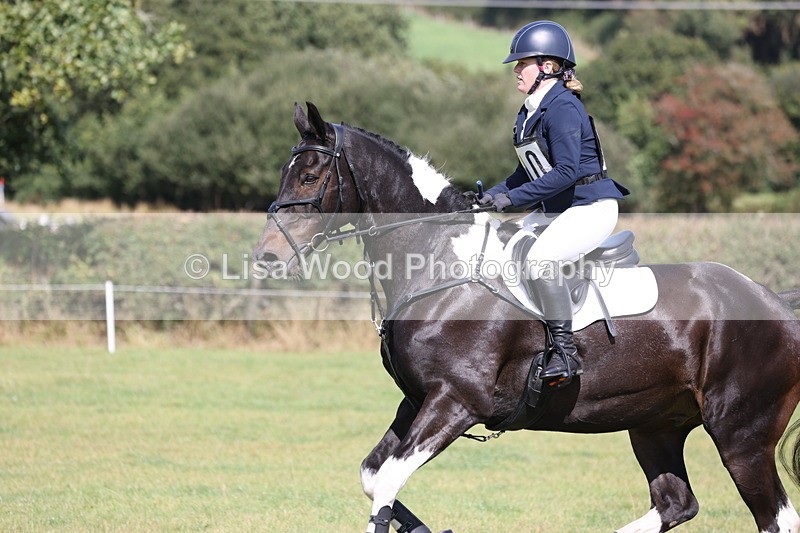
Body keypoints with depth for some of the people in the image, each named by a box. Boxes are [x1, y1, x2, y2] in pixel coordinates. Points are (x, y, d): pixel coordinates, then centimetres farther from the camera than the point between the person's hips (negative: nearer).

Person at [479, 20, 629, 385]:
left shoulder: (562, 107, -17)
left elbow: (566, 171, -25)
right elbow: (528, 171, 19)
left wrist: (513, 197, -25)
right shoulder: (529, 112, 12)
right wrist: (494, 194, 4)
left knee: (539, 258, -32)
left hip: (590, 207, -11)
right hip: (555, 211, 11)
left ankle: (565, 351, -23)